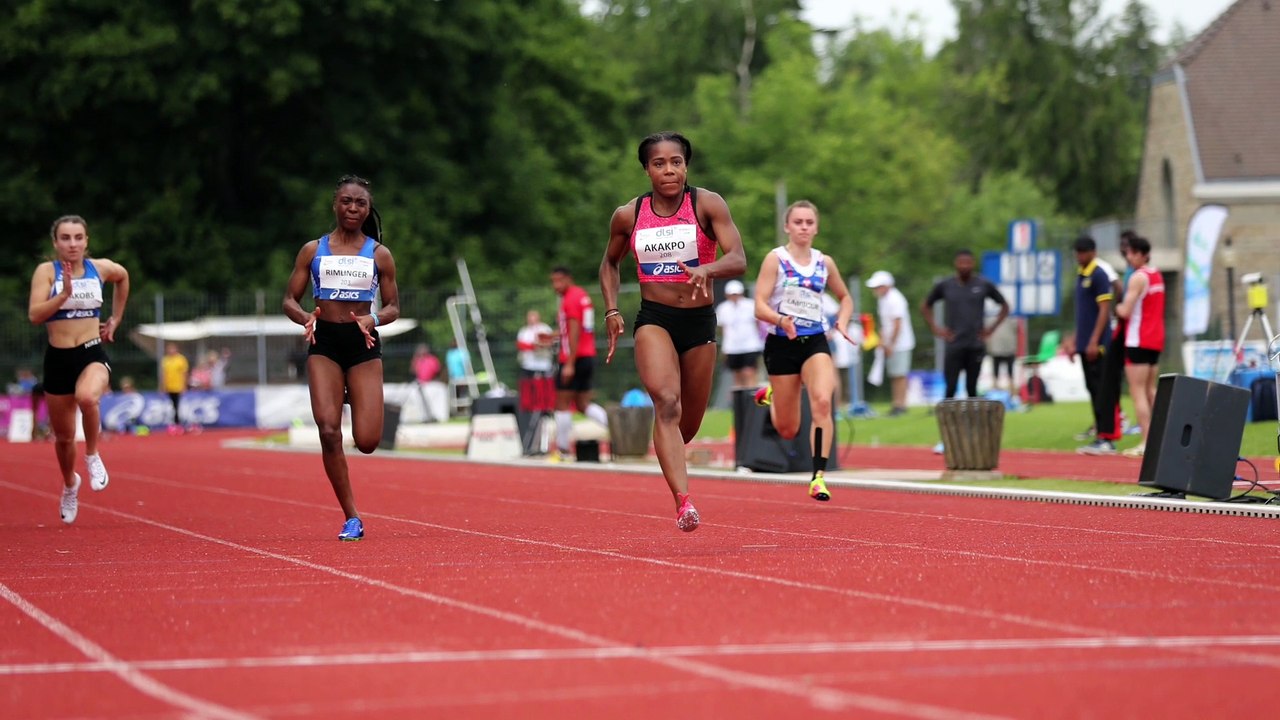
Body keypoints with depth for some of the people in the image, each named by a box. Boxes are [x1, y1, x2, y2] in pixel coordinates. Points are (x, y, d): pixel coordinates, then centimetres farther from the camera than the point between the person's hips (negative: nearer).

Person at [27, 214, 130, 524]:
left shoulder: (101, 268, 2)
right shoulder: (46, 271, -6)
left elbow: (123, 276, 26)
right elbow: (35, 315, -17)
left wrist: (115, 319, 23)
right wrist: (64, 294, -29)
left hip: (93, 354, 0)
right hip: (58, 358, 0)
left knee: (87, 397, -36)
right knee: (63, 437, 12)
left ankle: (92, 456, -9)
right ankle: (70, 484, 44)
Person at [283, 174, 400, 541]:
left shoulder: (379, 255, 6)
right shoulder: (313, 250, 7)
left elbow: (393, 307, 9)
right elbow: (290, 300, 8)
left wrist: (373, 320, -13)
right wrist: (306, 318, -14)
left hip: (364, 345, 0)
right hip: (324, 344, 0)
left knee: (367, 441, -8)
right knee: (328, 430, -15)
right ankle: (351, 518, -4)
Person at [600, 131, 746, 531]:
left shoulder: (707, 205, -6)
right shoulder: (628, 216, 1)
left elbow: (738, 260, -15)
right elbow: (610, 263, 19)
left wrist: (706, 270, -36)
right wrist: (611, 310, 6)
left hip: (700, 321, 1)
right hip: (653, 319, -1)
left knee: (689, 425, 11)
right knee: (666, 402, -25)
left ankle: (667, 451, 49)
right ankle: (683, 501, -35)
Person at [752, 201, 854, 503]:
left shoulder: (825, 262, 7)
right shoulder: (776, 259, -4)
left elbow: (845, 298, 23)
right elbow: (760, 306, -11)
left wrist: (843, 321, 3)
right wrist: (781, 320, -31)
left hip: (815, 342, 2)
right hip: (782, 343, -2)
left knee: (822, 402, -26)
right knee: (788, 430, 6)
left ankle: (819, 476, -23)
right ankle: (770, 397, 43)